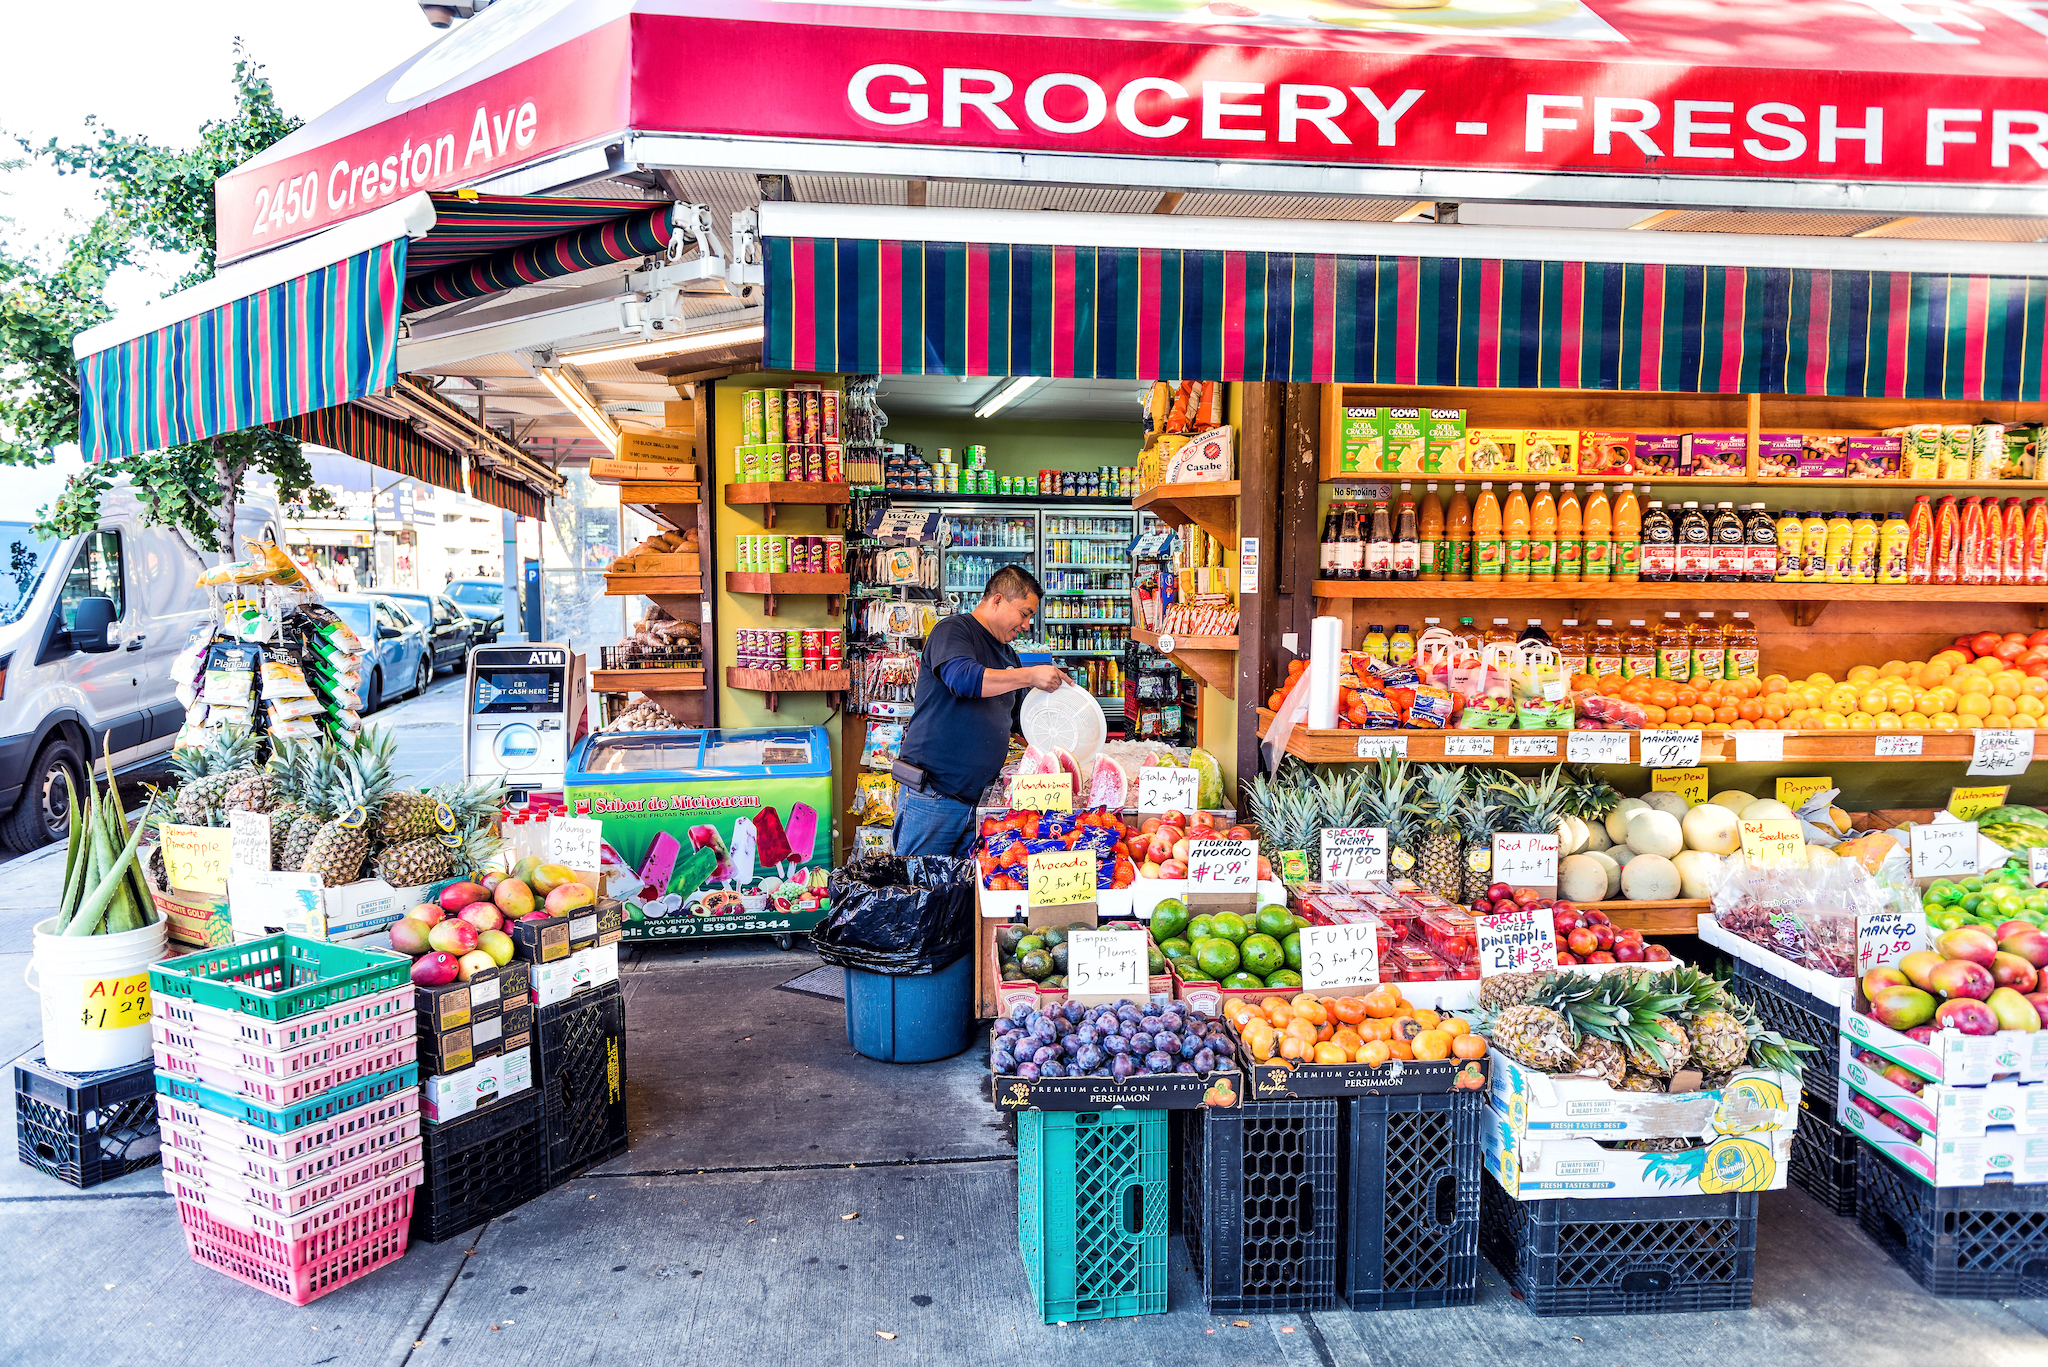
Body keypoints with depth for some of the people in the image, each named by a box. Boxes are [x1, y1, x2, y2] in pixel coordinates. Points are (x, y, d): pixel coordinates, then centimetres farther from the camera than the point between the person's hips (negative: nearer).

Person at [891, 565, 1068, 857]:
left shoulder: (1009, 658, 19)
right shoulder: (954, 630, -4)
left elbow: (1019, 720, 27)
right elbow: (963, 676, -24)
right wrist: (1030, 676, -21)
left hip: (978, 798, 7)